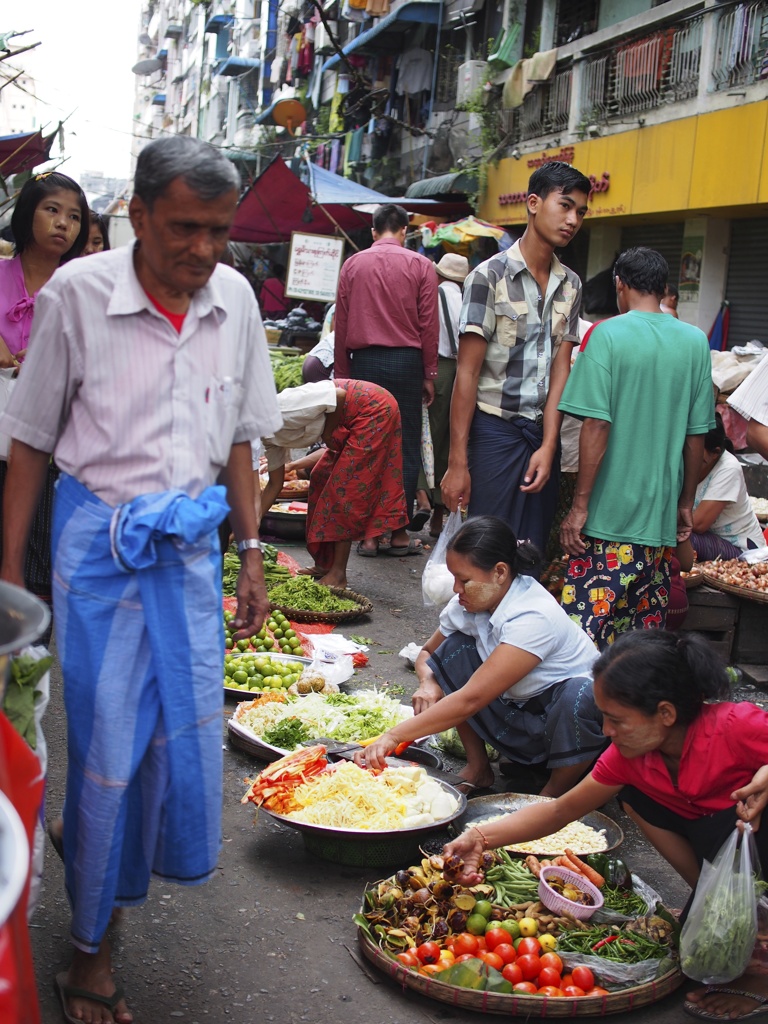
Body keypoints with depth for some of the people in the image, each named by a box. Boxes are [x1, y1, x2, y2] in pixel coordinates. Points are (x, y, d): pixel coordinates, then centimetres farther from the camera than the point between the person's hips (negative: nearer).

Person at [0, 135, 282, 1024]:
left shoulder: (234, 299, 0)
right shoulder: (76, 294, -11)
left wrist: (250, 552, 10)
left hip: (193, 541, 4)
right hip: (102, 540, -4)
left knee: (189, 720, 11)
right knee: (109, 739, 1)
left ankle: (148, 858, 40)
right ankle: (90, 946, 20)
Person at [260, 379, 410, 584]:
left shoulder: (281, 411, -25)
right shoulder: (271, 437, 4)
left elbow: (339, 395, -24)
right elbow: (275, 484, 11)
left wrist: (328, 433, -11)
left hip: (374, 409, -10)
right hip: (350, 422, 10)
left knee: (345, 484, -9)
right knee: (321, 478, 10)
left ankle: (338, 573, -4)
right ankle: (325, 564, 17)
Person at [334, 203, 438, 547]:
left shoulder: (353, 264, 7)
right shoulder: (420, 266, 1)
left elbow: (341, 325, 7)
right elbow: (429, 324, -1)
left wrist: (342, 374, 12)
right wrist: (429, 374, 5)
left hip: (363, 362, 2)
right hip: (405, 361, -2)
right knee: (405, 450, 3)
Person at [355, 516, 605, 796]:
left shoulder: (534, 617, -32)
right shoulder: (469, 603, -9)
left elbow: (471, 699, -37)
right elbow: (427, 653, 8)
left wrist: (394, 736, -37)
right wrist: (428, 683, -17)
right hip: (514, 710, 6)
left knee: (579, 695, -39)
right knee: (452, 649, -10)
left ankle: (553, 795, -11)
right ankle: (478, 768, 1)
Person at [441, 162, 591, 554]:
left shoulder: (570, 285, 9)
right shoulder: (490, 275, -7)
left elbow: (560, 369, 4)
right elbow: (467, 372, -10)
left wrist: (548, 446, -7)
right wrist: (457, 461, -13)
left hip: (543, 432, 5)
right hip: (495, 429, -5)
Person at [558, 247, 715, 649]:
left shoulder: (607, 334, -8)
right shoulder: (695, 341, 5)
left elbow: (597, 426, -14)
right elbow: (697, 434, 8)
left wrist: (580, 505, -10)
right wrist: (686, 502, 18)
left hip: (609, 510, -5)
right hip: (662, 510, 5)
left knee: (587, 622, -4)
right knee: (647, 626, 13)